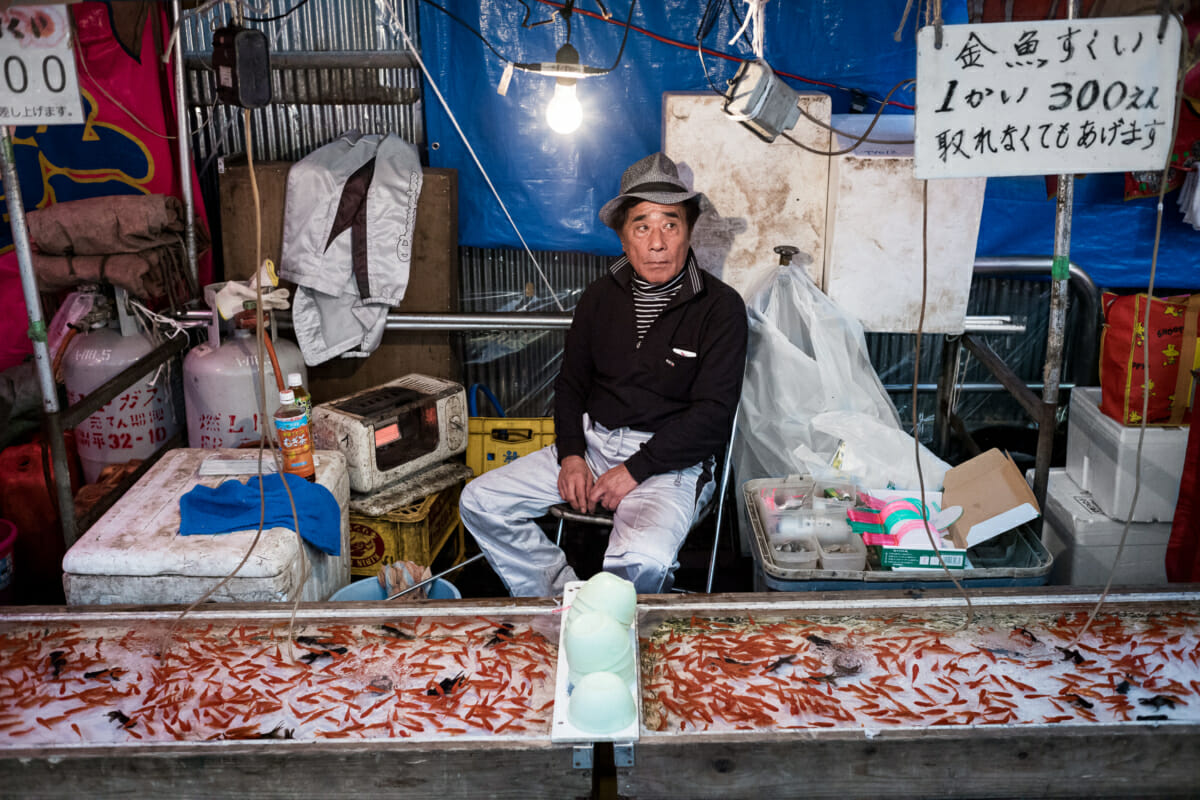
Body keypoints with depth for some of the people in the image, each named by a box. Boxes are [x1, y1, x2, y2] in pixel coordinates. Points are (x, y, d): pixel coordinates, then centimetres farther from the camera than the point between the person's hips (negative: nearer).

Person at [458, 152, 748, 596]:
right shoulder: (600, 297, 9)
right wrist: (571, 454, -2)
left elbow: (713, 413, -12)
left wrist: (635, 470, -16)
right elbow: (571, 384, 16)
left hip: (671, 459, -5)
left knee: (644, 562, -33)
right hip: (592, 441, 6)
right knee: (480, 502, -6)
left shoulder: (721, 307, -6)